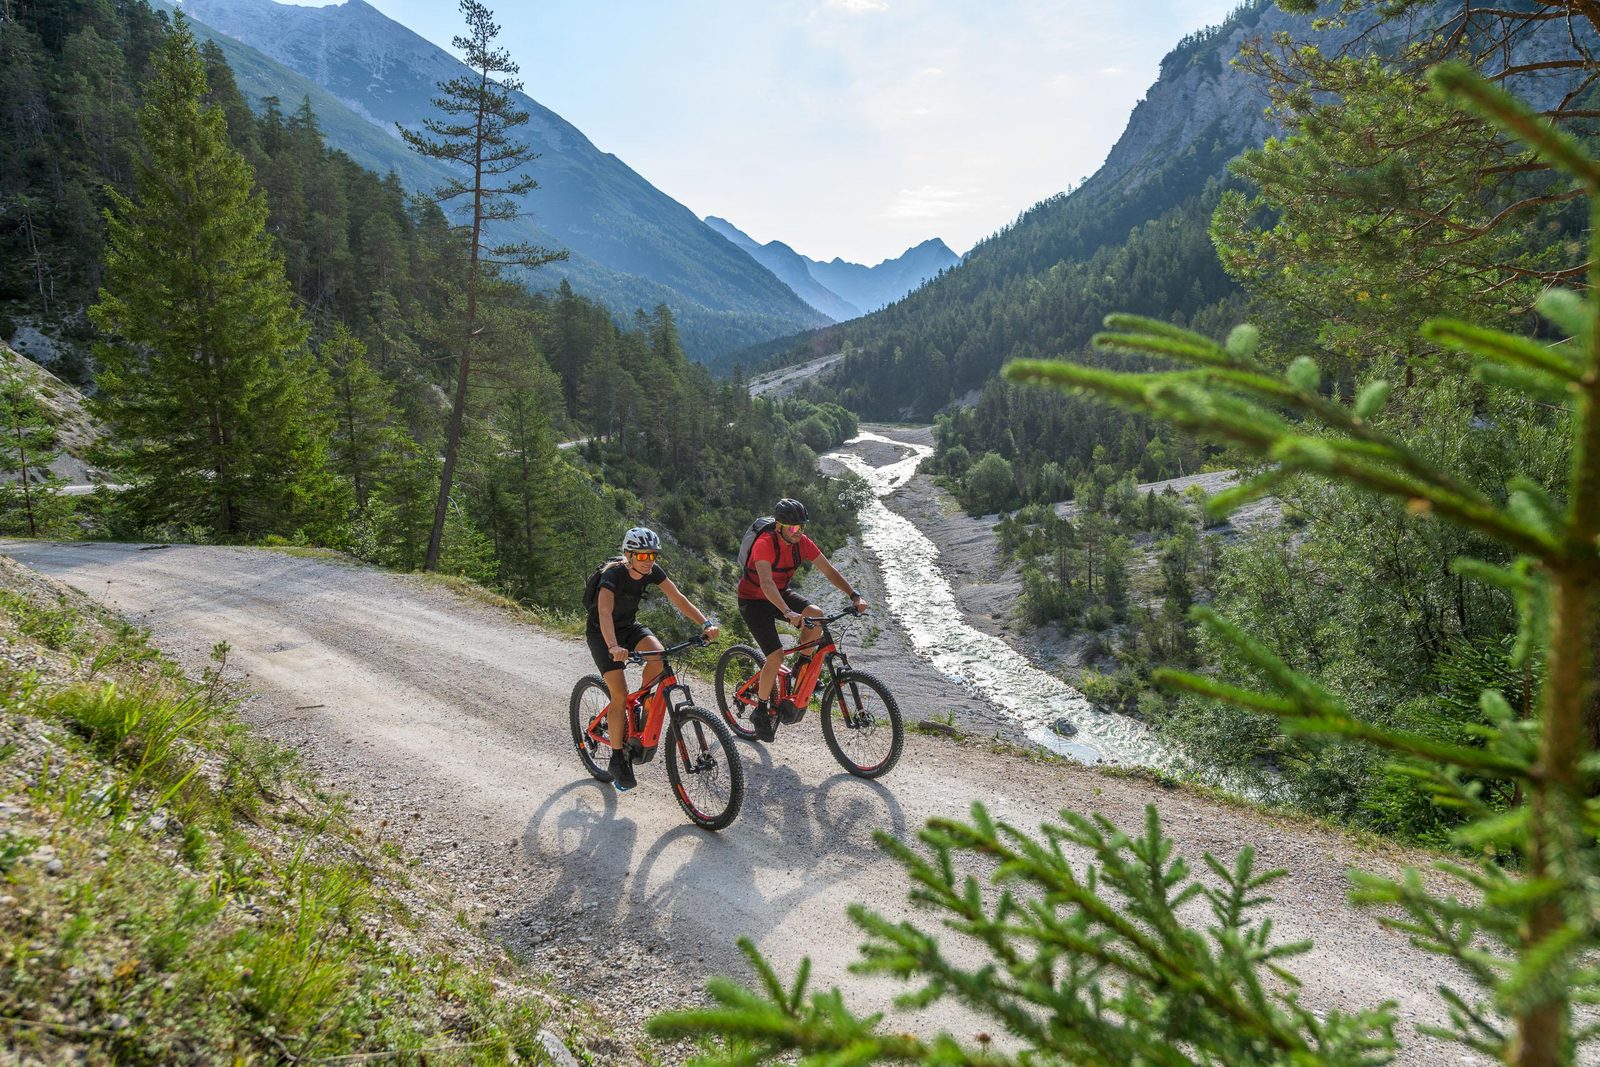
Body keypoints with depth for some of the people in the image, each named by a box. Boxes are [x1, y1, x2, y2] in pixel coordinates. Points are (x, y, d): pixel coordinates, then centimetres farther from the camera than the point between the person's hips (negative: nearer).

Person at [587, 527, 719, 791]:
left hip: (628, 626, 5)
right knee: (620, 695, -16)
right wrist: (614, 647, -63)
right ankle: (617, 760, -1)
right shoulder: (613, 575, -30)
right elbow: (605, 613, -45)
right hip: (601, 633, -5)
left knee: (658, 655, -27)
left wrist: (706, 624, -33)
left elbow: (679, 599, -18)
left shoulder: (653, 571, -14)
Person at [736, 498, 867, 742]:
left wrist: (854, 595, -24)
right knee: (776, 656, -19)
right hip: (754, 600, -6)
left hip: (781, 593, 6)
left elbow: (829, 571, -11)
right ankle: (760, 711, 2)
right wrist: (788, 613, -56)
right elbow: (766, 583, -42)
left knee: (816, 616, -22)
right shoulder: (765, 544, -29)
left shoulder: (803, 542, -11)